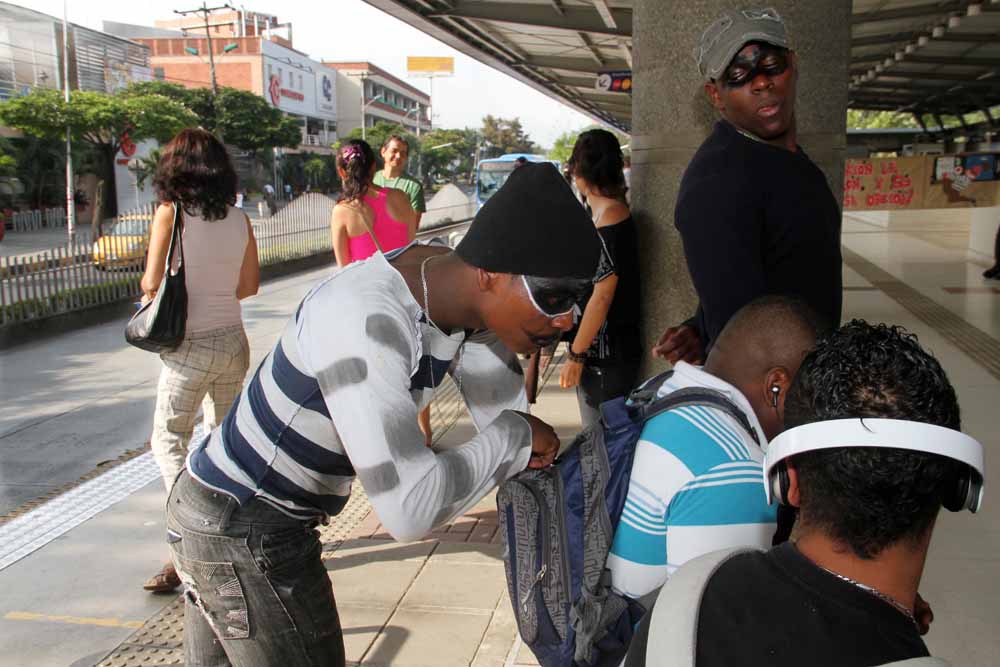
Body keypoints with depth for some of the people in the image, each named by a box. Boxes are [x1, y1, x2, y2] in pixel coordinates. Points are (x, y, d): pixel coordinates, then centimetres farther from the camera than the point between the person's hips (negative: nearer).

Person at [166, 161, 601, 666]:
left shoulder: (466, 294, -9)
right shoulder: (366, 319, -35)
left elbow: (505, 412, 0)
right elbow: (410, 508, -39)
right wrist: (514, 436, -26)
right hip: (244, 532, -8)